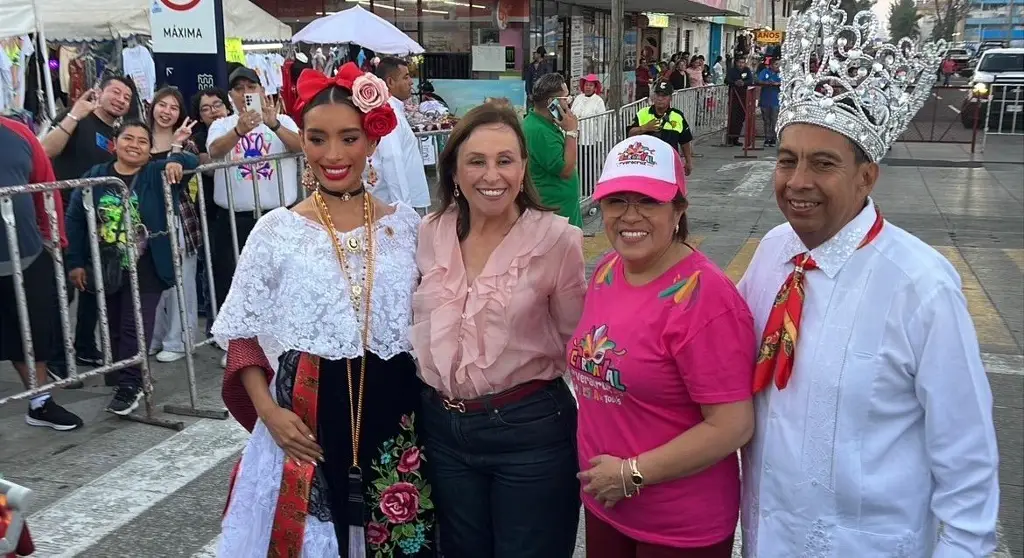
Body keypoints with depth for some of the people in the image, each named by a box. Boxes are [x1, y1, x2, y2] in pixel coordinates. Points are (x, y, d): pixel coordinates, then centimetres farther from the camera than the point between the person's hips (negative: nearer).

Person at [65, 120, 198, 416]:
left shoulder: (157, 174, -5)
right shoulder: (95, 177, 1)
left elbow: (191, 161, -5)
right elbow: (74, 220, 3)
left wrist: (176, 161, -28)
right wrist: (75, 262, -1)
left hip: (145, 269, -3)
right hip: (105, 268, 4)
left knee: (136, 328, -3)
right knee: (113, 328, 13)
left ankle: (129, 385, 5)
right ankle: (132, 381, 27)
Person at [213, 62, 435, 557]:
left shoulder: (405, 225, 1)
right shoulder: (276, 231, -4)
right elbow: (243, 337, 1)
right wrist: (269, 412, -11)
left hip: (393, 418, 2)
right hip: (305, 423, -1)